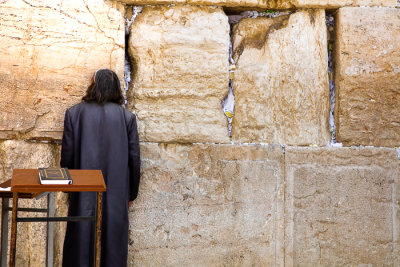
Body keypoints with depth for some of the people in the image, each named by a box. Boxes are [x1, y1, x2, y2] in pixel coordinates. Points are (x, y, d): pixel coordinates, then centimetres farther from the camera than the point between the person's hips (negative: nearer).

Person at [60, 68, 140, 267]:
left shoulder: (74, 113, -1)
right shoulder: (127, 117, 0)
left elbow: (67, 156, 0)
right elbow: (134, 159, 1)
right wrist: (131, 193, 11)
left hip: (84, 192, 0)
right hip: (116, 195, 0)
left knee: (82, 238, 7)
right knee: (113, 238, 8)